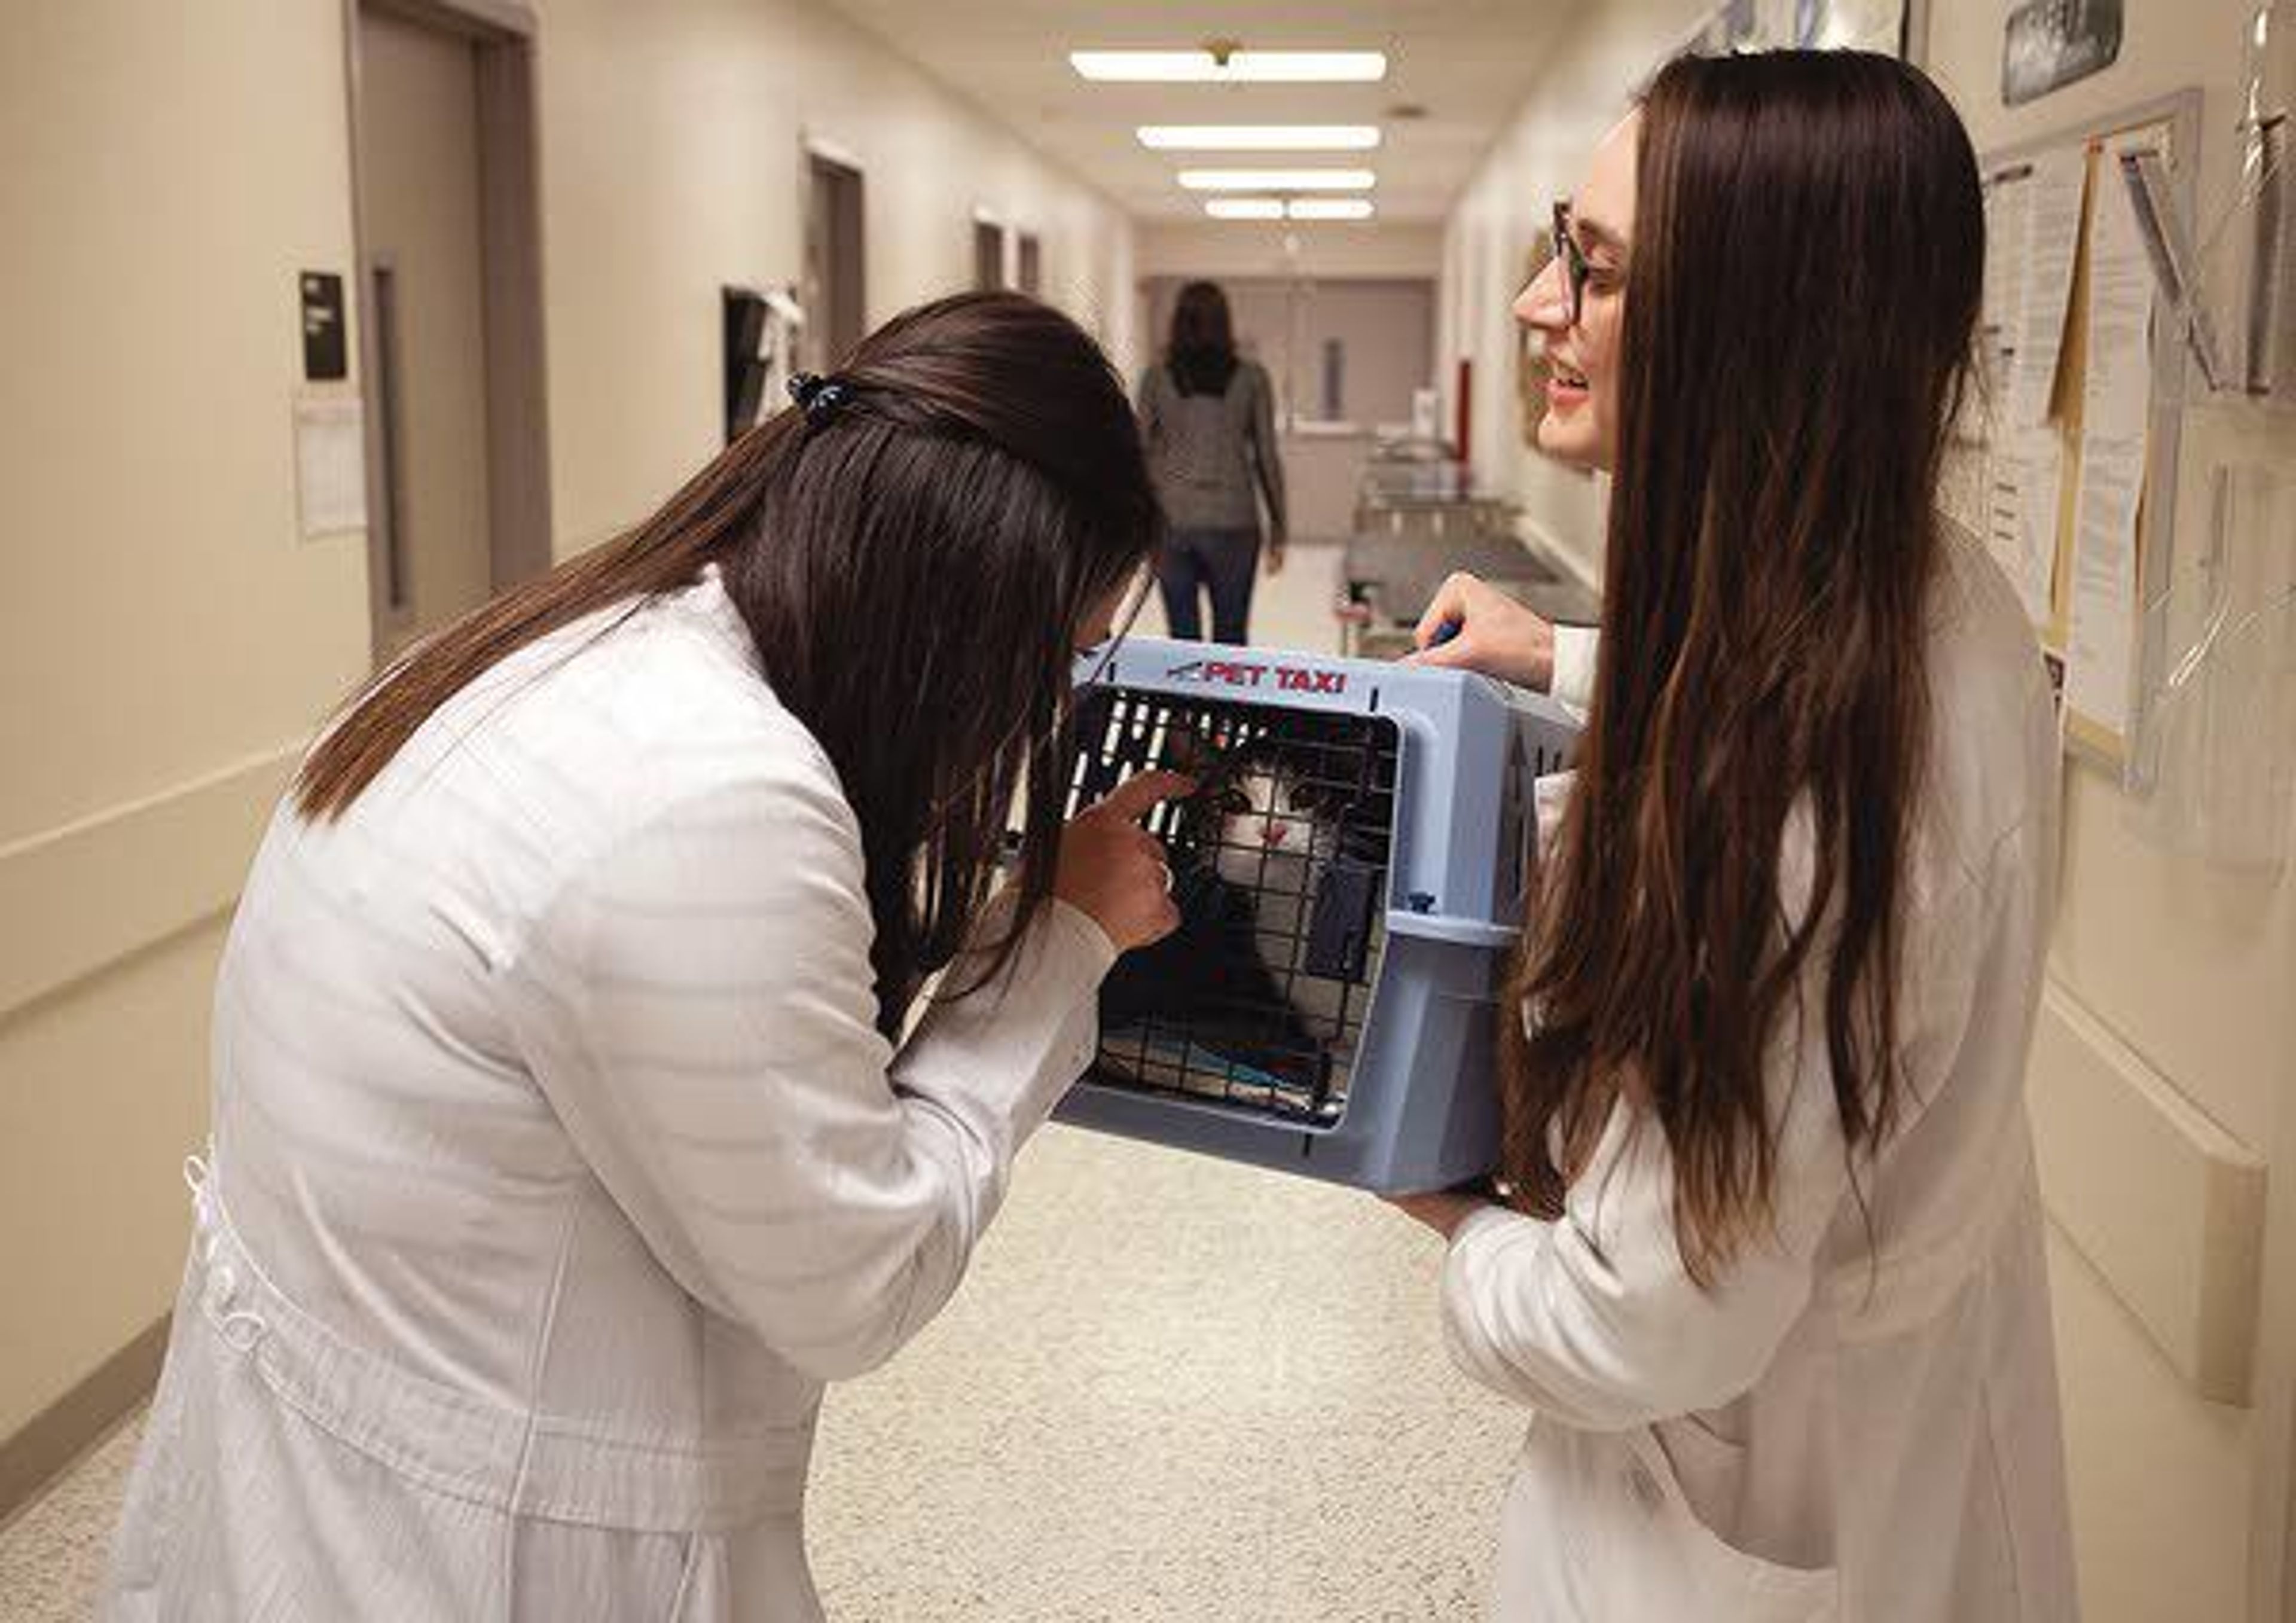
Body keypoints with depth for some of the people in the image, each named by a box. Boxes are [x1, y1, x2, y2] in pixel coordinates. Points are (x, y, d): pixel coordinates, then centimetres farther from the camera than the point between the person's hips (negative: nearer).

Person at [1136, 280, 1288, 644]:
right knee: (1231, 637, 6)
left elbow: (1141, 455, 4)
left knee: (1183, 638, 6)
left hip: (1171, 522, 1)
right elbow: (1267, 457, 1)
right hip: (1232, 520, -1)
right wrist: (1278, 531, 8)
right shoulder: (1251, 378, 0)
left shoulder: (1156, 379, 2)